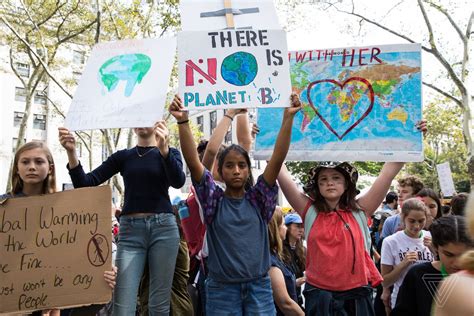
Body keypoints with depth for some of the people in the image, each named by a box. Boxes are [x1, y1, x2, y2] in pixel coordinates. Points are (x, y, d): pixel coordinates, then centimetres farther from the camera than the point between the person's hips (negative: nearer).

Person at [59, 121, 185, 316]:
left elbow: (178, 181, -14)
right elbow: (86, 183, 4)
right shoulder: (123, 156, 13)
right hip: (130, 230, 1)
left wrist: (164, 149, -31)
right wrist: (71, 152, -12)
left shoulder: (170, 152, 8)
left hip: (163, 227, -1)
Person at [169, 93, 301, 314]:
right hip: (222, 289, -1)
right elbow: (193, 162, -13)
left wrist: (288, 117, -16)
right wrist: (183, 121, -23)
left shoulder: (258, 199, 1)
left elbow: (278, 158, -9)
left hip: (259, 287, 1)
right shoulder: (214, 200, -1)